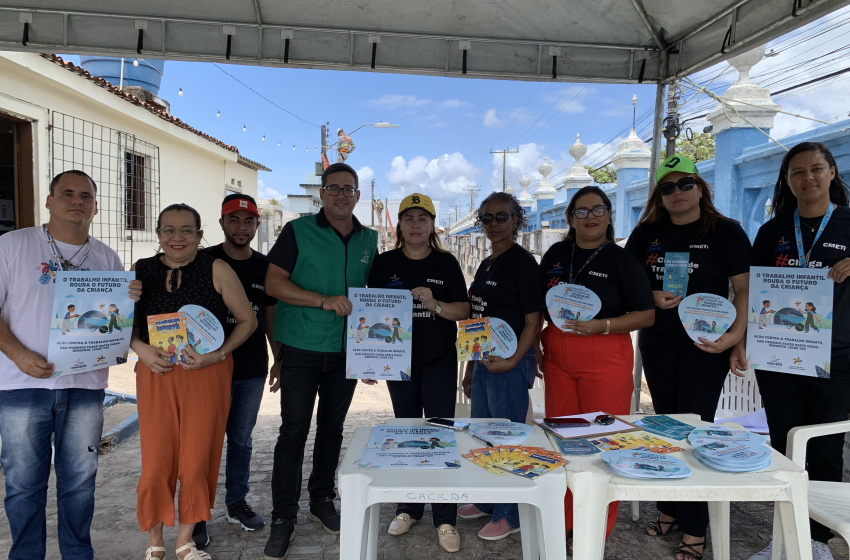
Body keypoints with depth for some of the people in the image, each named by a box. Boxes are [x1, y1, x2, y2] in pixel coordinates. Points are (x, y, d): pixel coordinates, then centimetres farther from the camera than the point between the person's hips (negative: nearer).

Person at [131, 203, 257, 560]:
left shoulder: (216, 270, -3)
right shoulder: (141, 271, 4)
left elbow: (247, 320, 0)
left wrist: (218, 354, -13)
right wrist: (141, 349, -7)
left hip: (207, 375, -1)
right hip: (156, 374, 2)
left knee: (197, 460, 6)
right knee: (156, 461, 3)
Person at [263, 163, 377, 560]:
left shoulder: (369, 240, 9)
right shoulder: (298, 231, -4)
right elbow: (273, 284, -11)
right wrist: (325, 301, -21)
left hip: (347, 350, 4)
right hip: (302, 349, -4)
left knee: (332, 427, 15)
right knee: (293, 430, 1)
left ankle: (322, 500, 33)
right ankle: (283, 518, 15)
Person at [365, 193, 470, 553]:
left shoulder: (446, 263, 0)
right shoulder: (385, 263, 3)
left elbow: (464, 310, -2)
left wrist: (435, 304, -19)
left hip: (440, 361, -1)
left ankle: (445, 519, 8)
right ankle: (409, 509, 26)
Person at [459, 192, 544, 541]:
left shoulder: (522, 261, -11)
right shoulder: (485, 265, 13)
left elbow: (533, 320, -14)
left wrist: (512, 361, -22)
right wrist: (470, 368, 18)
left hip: (510, 363, -9)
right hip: (484, 361, 9)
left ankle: (510, 515, 21)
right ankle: (487, 501, 38)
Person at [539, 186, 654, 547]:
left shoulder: (621, 259, -1)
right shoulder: (556, 255, 9)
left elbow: (647, 315, -5)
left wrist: (601, 325, -17)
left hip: (605, 358, -3)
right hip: (558, 357, 4)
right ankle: (566, 524, 24)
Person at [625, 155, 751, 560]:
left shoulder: (726, 231, -3)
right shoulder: (646, 234, 7)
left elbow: (745, 289, -7)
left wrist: (735, 335, -21)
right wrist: (652, 298, -9)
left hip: (704, 345, -4)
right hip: (657, 344, 4)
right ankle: (669, 509, 28)